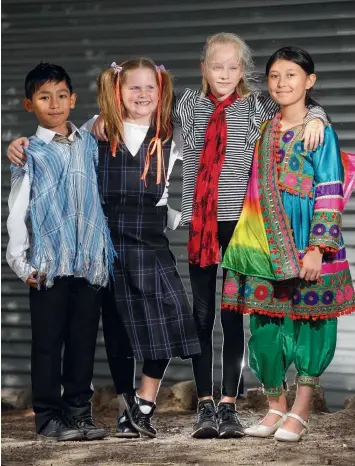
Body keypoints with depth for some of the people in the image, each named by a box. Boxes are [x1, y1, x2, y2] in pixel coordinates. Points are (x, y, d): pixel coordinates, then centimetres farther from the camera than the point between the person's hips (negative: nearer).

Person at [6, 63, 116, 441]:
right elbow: (16, 212, -2)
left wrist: (105, 252, 10)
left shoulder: (89, 145, 9)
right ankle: (48, 416, 10)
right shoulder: (30, 153, -1)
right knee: (48, 342, 2)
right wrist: (21, 262, -8)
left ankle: (79, 411, 18)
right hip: (49, 264, -3)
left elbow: (100, 200, 14)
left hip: (90, 263, 3)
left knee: (84, 339, 8)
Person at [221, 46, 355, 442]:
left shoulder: (320, 132, -6)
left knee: (307, 324, 2)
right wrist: (251, 243, 12)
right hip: (267, 246, 5)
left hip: (308, 246, -5)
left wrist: (317, 248, -16)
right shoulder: (265, 132, 10)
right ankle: (275, 406, 19)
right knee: (265, 325, 5)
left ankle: (301, 411, 13)